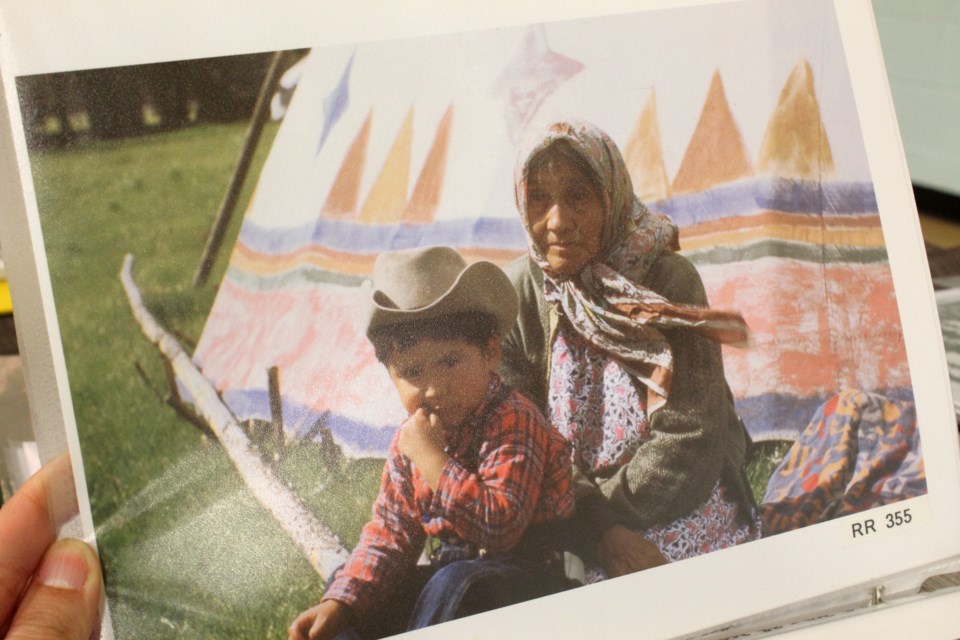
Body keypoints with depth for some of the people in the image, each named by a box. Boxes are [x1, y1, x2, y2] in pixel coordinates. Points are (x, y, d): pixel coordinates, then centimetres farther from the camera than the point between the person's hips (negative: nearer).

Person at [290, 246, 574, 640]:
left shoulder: (513, 422, -20)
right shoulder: (411, 438, 3)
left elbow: (500, 526, -30)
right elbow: (390, 532, 6)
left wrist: (431, 458, -28)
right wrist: (339, 602, -8)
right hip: (451, 568, 8)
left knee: (456, 584, -35)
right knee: (345, 582, 6)